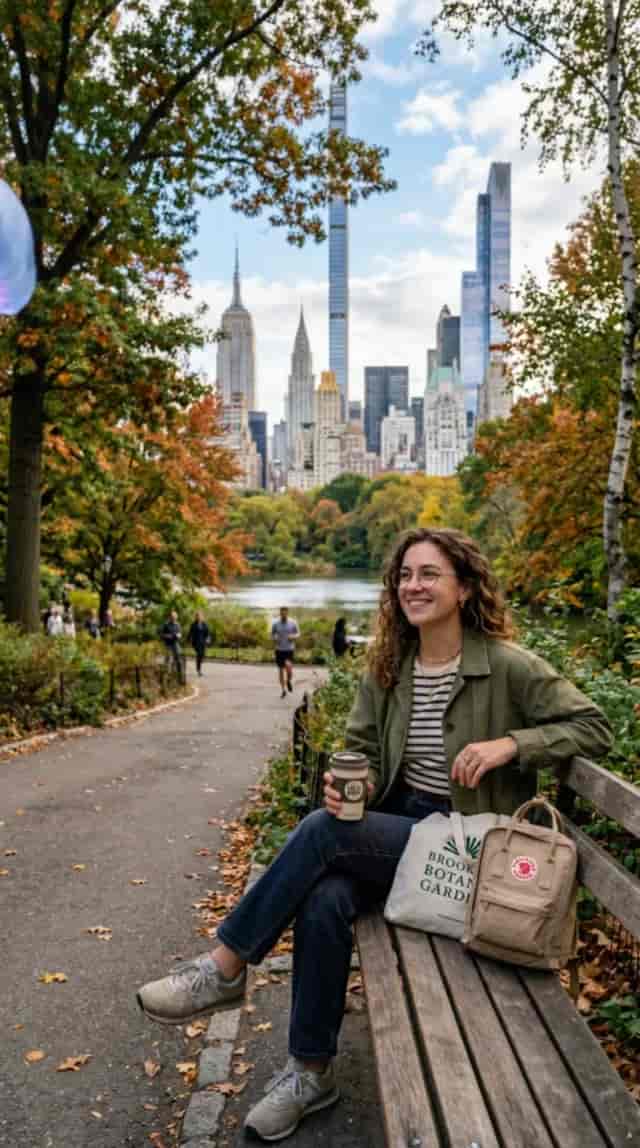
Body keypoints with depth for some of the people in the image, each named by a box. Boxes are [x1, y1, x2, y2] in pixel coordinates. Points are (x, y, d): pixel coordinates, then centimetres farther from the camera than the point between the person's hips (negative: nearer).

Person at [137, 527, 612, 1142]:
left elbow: (593, 727, -7)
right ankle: (310, 1071, -4)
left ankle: (224, 966, -9)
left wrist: (510, 744, -22)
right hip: (394, 825, 5)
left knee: (324, 831, -27)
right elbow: (366, 752, 9)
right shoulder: (387, 667, 4)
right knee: (323, 899, -26)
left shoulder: (507, 666, -11)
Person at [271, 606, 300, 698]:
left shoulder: (293, 622, -4)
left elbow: (298, 633, 8)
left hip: (289, 649, -2)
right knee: (281, 670, 8)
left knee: (288, 665, -24)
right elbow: (272, 634, 10)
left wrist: (294, 636, -13)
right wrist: (274, 639, -11)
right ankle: (283, 690, 23)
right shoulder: (275, 623, -3)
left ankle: (289, 680, 8)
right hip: (279, 650, 2)